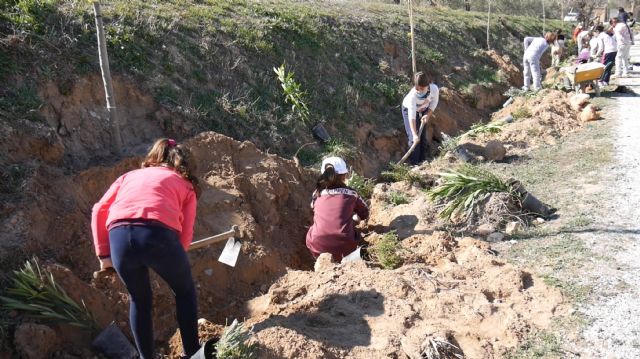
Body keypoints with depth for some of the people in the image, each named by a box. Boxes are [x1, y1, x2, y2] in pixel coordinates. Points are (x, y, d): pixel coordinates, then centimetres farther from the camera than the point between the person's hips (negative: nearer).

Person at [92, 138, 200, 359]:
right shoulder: (185, 185, 25)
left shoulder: (130, 175, 33)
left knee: (139, 299, 28)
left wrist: (103, 253, 22)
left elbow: (99, 211, 21)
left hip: (119, 237, 3)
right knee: (185, 291, 25)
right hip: (159, 235, -2)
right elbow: (185, 234, 14)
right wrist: (171, 257, 30)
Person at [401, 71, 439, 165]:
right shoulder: (412, 95, -42)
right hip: (409, 109, -4)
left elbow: (434, 102, -9)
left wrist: (428, 115, -21)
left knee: (423, 136, 7)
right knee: (414, 138, -11)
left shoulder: (434, 89, -32)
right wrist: (414, 134, -48)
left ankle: (422, 162, 19)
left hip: (423, 110, 4)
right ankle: (414, 164, -2)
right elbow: (412, 116, -43)